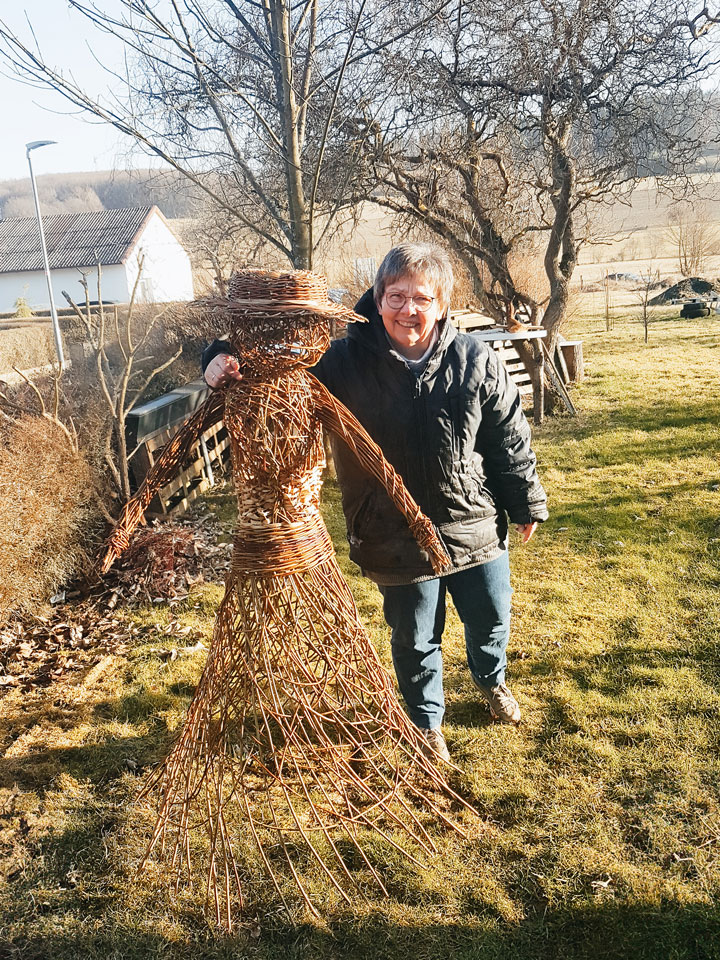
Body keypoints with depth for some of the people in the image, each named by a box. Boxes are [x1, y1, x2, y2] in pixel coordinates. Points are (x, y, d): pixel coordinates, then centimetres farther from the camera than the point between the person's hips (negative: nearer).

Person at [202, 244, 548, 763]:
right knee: (415, 640, 16)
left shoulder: (476, 361, -10)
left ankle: (491, 680, 58)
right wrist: (226, 358, -26)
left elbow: (510, 440, -1)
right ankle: (427, 721, 44)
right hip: (396, 539, -1)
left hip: (475, 526, 2)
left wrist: (528, 503, 7)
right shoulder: (345, 362, -13)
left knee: (491, 619, 23)